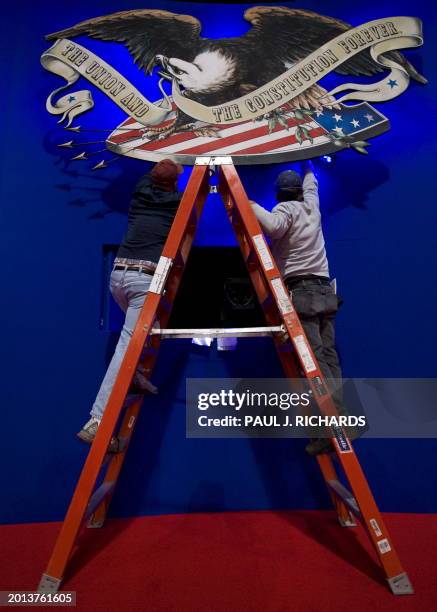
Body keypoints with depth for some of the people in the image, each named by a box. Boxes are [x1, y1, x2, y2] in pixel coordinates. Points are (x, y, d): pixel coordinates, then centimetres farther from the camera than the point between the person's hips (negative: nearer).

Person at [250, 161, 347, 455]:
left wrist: (250, 204, -8)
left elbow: (273, 227, -23)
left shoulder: (286, 209, 1)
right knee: (329, 356, 4)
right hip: (325, 291, 7)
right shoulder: (311, 205, 20)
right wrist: (306, 166, 60)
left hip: (300, 291, -7)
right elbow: (311, 184, 43)